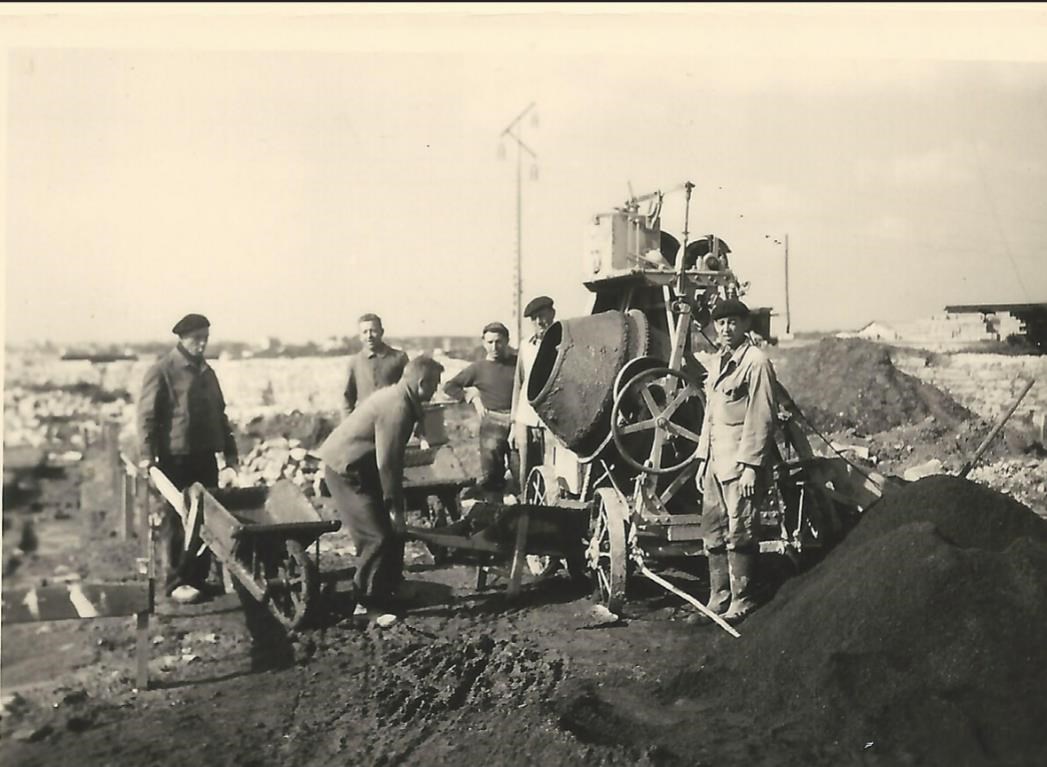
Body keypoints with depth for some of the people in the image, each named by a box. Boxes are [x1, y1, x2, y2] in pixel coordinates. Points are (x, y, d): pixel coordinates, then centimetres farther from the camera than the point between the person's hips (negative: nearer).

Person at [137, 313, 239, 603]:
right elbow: (147, 414, -10)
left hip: (205, 456, 6)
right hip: (175, 457, -6)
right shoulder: (162, 370, -5)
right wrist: (147, 454, -19)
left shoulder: (206, 372, 16)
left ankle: (199, 579, 16)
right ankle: (177, 582, 8)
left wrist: (229, 452, 17)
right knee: (177, 520, 0)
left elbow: (219, 414, 21)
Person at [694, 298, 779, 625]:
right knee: (713, 532, 11)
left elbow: (761, 418, -14)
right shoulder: (719, 362, 17)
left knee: (739, 533, -4)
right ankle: (718, 597, 20)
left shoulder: (756, 362, -10)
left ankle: (742, 601, 5)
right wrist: (702, 460, 18)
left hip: (740, 462, -8)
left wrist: (751, 466, -18)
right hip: (715, 461, 8)